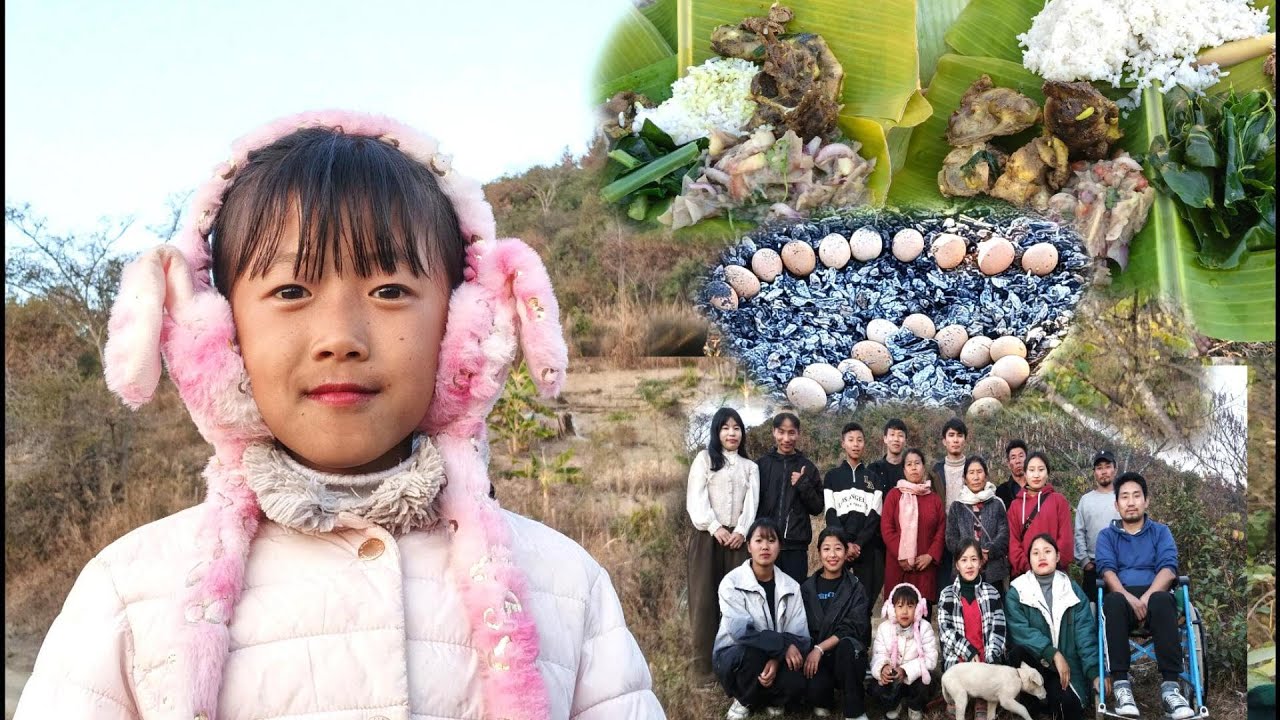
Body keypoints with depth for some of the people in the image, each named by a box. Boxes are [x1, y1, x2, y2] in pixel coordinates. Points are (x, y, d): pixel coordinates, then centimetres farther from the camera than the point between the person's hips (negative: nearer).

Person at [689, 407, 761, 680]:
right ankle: (704, 661, -2)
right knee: (705, 597, -5)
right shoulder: (704, 459, 9)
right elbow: (695, 498, -2)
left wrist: (741, 531, -11)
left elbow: (752, 503, 5)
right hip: (707, 537, -2)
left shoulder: (750, 466, 17)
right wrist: (715, 527, -12)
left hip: (738, 539, 2)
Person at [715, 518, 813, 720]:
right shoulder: (732, 582, -14)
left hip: (778, 657, 2)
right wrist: (783, 644, -30)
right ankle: (744, 700, -5)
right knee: (752, 652, -37)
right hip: (734, 656, -2)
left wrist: (777, 659, -27)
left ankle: (772, 699, 8)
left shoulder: (790, 586, -2)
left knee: (796, 683, -29)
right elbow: (741, 630, -25)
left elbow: (800, 635, -9)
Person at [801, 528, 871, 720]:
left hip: (847, 655, 0)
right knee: (816, 688, -34)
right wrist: (811, 653, -14)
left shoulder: (855, 587, 1)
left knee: (847, 644, -37)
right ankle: (823, 701, 5)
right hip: (814, 656, 0)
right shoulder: (807, 588, 7)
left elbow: (852, 628, -10)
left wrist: (820, 649, -20)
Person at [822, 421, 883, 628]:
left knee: (865, 600, -4)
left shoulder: (873, 478, 12)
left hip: (867, 548, 0)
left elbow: (875, 515, 2)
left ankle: (863, 644, 2)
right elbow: (830, 513, 2)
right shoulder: (832, 477, 11)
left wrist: (859, 543, -11)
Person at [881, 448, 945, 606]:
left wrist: (930, 555, -7)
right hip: (898, 565, -2)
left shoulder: (934, 497, 11)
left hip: (925, 565, 2)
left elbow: (941, 530, 7)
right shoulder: (894, 495, 4)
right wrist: (900, 556, -10)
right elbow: (886, 528, -2)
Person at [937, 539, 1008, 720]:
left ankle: (982, 703, 7)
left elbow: (999, 629, -1)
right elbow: (945, 630, -5)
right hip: (957, 660, -2)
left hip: (987, 660, 2)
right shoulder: (947, 594, 3)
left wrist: (988, 660, -15)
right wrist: (969, 653, -16)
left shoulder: (992, 593, 6)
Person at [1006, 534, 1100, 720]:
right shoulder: (1017, 592, -3)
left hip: (1066, 666, 0)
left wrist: (1095, 673, -18)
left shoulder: (1072, 589, 2)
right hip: (1032, 662, 1)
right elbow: (1020, 630, -17)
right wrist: (1054, 654, -27)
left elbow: (1085, 633, -6)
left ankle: (1051, 701, 4)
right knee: (1019, 650, -33)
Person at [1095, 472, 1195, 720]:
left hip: (1153, 595, 0)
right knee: (1114, 601, -38)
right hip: (1123, 596, 0)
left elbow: (1168, 568, 0)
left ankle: (1170, 686, -45)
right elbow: (1107, 570, 0)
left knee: (1163, 601, -38)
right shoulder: (1107, 535, 18)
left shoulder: (1161, 532, 18)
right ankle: (1121, 685, -44)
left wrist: (1147, 597, -20)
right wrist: (1130, 598, -22)